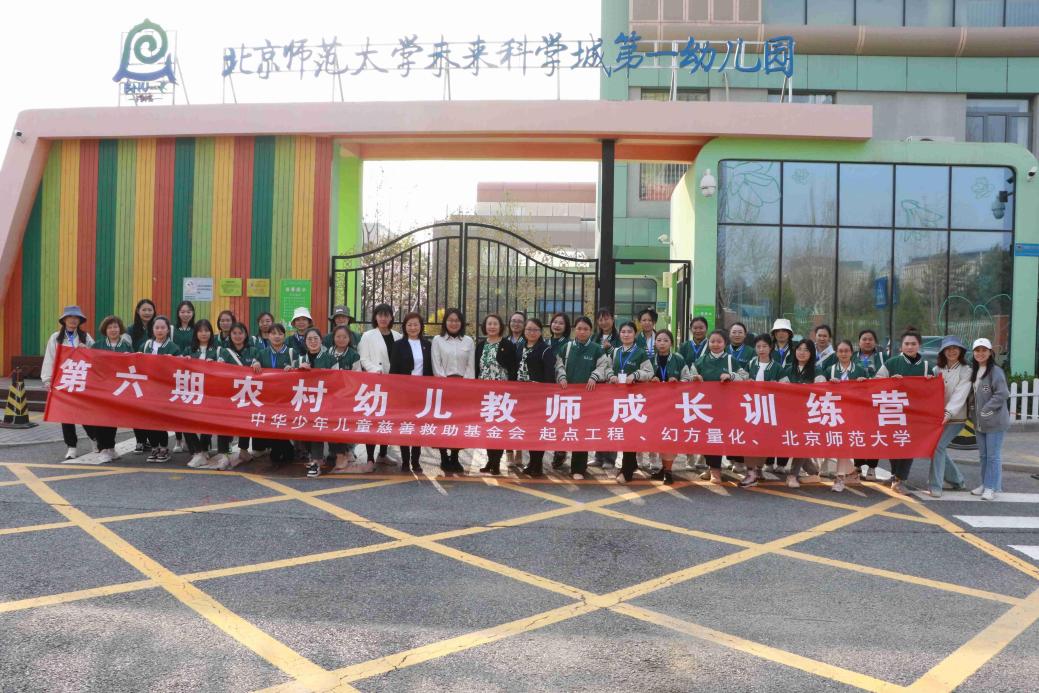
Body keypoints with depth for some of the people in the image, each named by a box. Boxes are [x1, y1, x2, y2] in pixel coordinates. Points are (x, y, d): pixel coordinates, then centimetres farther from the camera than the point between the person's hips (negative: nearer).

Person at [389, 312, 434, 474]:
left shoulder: (427, 345, 8)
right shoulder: (398, 345, 0)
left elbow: (430, 369, 8)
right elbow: (393, 369, -3)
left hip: (421, 390, 2)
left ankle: (416, 461, 11)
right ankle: (405, 461, 8)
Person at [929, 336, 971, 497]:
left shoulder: (966, 371, -6)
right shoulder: (938, 370, 10)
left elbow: (960, 395, -18)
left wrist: (949, 412, -30)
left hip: (955, 418, -5)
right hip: (937, 416, 5)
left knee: (938, 446, -14)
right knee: (939, 448, 8)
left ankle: (935, 486, -7)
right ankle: (957, 480, 28)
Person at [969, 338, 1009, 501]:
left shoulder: (996, 371, -12)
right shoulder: (973, 372, 11)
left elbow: (1002, 394, -18)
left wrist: (986, 410, -18)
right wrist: (973, 413, 7)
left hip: (994, 421, -7)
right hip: (979, 421, 7)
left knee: (993, 455, -2)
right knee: (983, 455, 14)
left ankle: (992, 487, 4)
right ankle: (985, 484, 24)